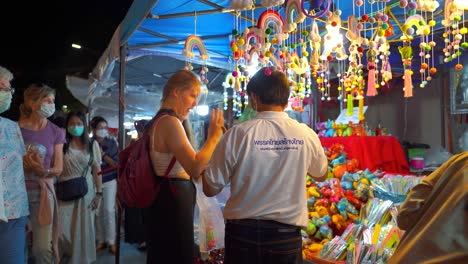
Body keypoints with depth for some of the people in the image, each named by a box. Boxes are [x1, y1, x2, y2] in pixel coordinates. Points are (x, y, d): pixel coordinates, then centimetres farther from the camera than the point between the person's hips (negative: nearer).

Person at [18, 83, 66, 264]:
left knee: (44, 248, 0)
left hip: (42, 191, 1)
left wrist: (44, 171, -19)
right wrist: (23, 163, -19)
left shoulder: (56, 132, 2)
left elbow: (59, 168, 1)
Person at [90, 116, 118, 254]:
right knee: (97, 212, 4)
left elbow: (116, 164, -6)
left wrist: (103, 154, -16)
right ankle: (101, 240, 18)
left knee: (109, 210, -4)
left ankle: (111, 241, 5)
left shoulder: (111, 143, -3)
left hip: (109, 181, -1)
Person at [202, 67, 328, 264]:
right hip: (287, 235, 1)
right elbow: (321, 175, 14)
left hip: (243, 233, -1)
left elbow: (210, 189, -5)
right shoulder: (306, 135, -7)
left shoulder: (237, 134, -13)